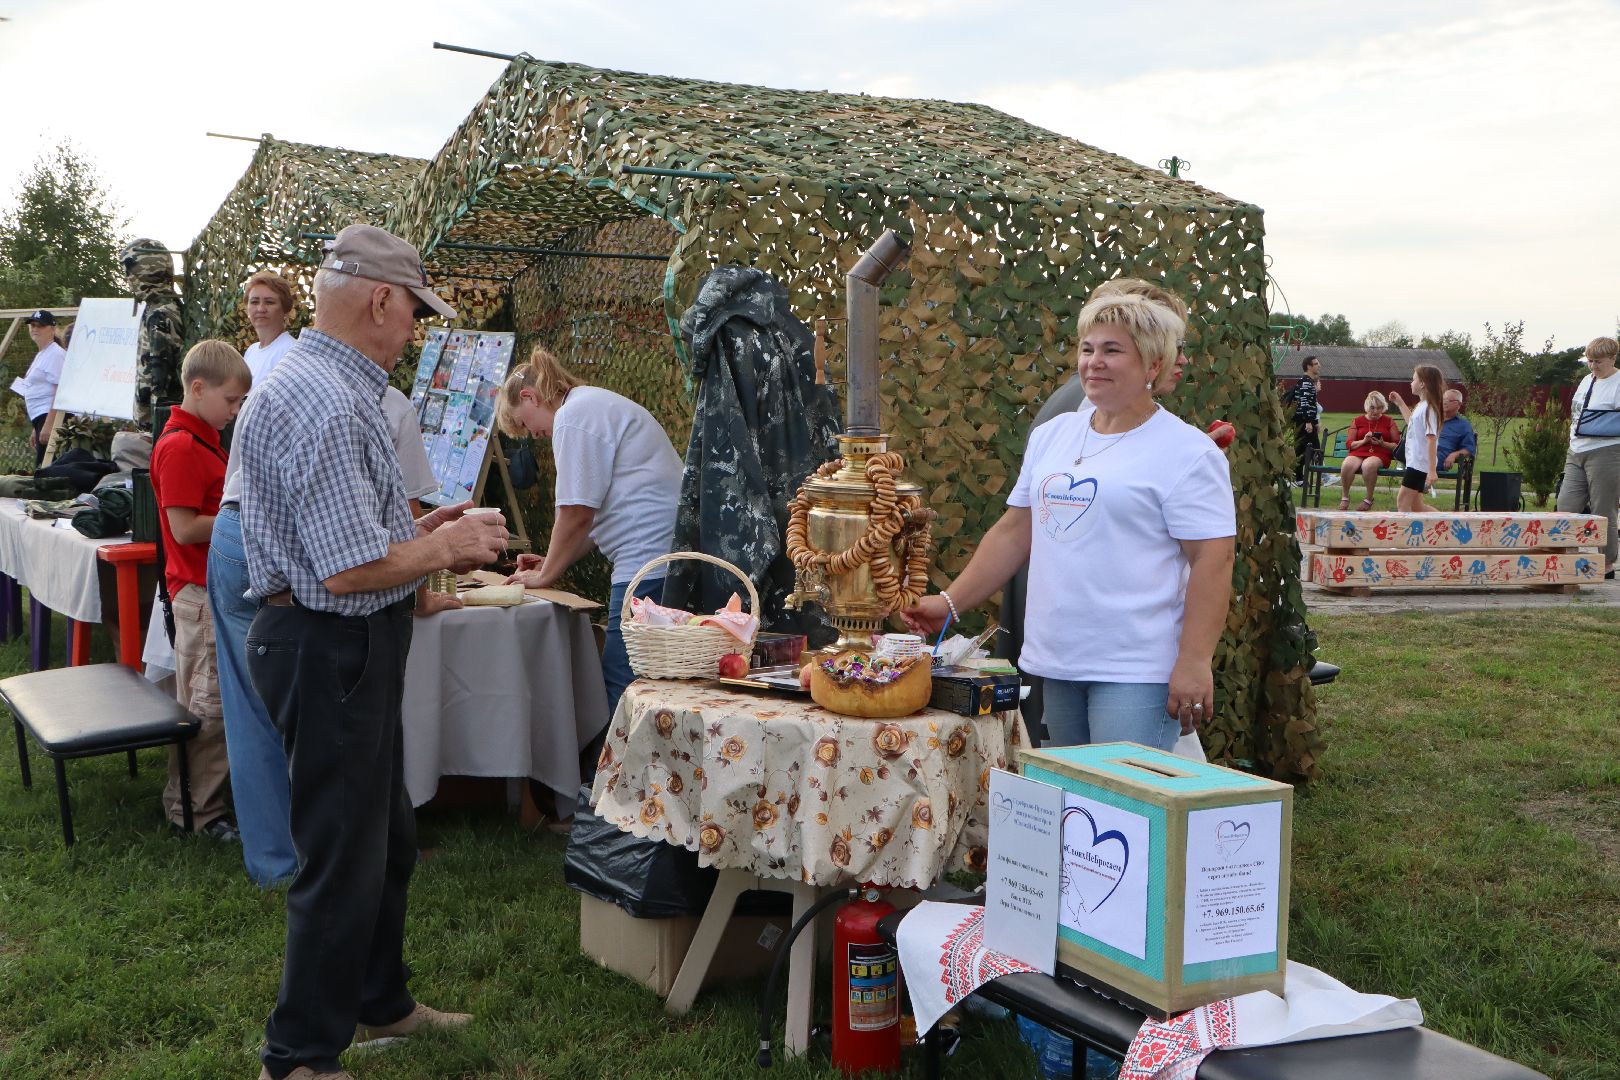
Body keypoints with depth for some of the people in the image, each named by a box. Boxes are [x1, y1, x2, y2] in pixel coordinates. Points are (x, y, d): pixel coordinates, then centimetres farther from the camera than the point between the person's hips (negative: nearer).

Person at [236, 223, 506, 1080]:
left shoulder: (313, 383, 12)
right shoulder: (329, 404, -23)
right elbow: (349, 568, -27)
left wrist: (416, 531, 12)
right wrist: (440, 548, -11)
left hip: (340, 647, 11)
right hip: (332, 650, -11)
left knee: (387, 839, 23)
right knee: (343, 858, 1)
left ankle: (379, 1004, 40)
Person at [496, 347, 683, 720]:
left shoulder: (574, 416, -7)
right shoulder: (598, 405, 25)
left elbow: (577, 514, -9)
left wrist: (546, 575, 5)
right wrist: (553, 562, 21)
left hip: (648, 563, -10)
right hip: (667, 558, 10)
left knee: (622, 692, -9)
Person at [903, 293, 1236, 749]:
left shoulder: (1187, 452, -7)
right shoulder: (1051, 436, 13)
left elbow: (1212, 561, -13)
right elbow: (1013, 532, 17)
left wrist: (1194, 662, -18)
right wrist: (950, 602, 10)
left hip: (1135, 672, -7)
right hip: (1055, 661, 7)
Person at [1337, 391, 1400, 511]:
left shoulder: (1389, 422, 13)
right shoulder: (1358, 421, 16)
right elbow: (1349, 444, 10)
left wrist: (1382, 443, -9)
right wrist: (1364, 441, -7)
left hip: (1380, 455, -2)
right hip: (1358, 453, 2)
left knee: (1368, 465, -40)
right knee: (1347, 465, -35)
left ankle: (1369, 499, -20)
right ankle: (1345, 497, -14)